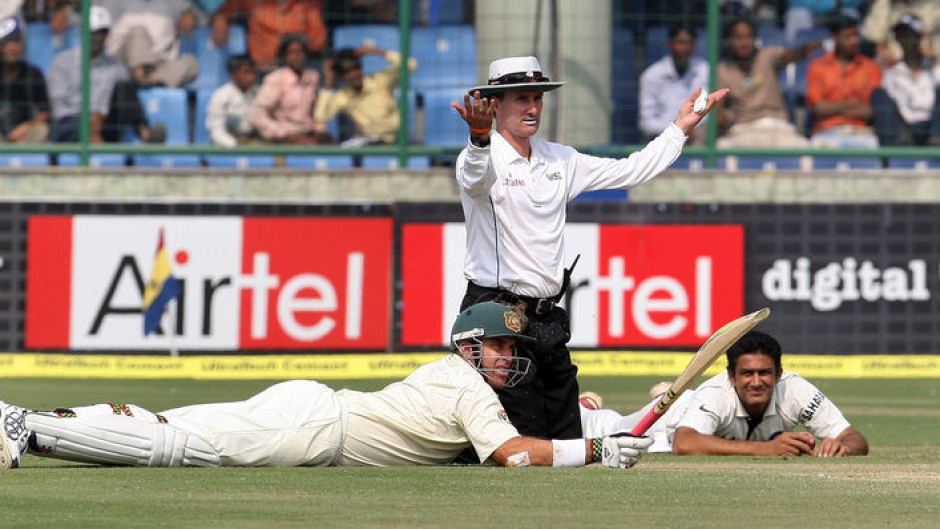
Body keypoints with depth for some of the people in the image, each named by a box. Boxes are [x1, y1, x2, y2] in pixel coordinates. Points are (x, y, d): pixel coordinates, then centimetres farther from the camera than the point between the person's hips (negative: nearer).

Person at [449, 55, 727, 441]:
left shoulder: (559, 160, 15)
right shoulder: (484, 159, -7)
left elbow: (629, 172, 22)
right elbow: (475, 177, -32)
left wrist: (681, 128, 18)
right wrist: (480, 137, -54)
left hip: (548, 319, 8)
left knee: (569, 446, 5)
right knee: (527, 444, -15)